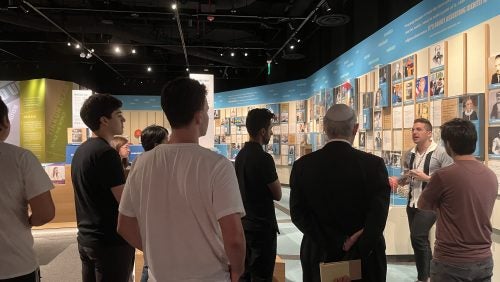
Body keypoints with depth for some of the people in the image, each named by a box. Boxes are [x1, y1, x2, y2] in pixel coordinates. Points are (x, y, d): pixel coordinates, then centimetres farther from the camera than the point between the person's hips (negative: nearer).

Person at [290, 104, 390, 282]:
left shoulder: (302, 165, -6)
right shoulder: (373, 164, -11)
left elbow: (298, 213, -10)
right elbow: (378, 215, -19)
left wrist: (338, 244, -12)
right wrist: (356, 250, -19)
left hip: (319, 256, 1)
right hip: (364, 257, -1)